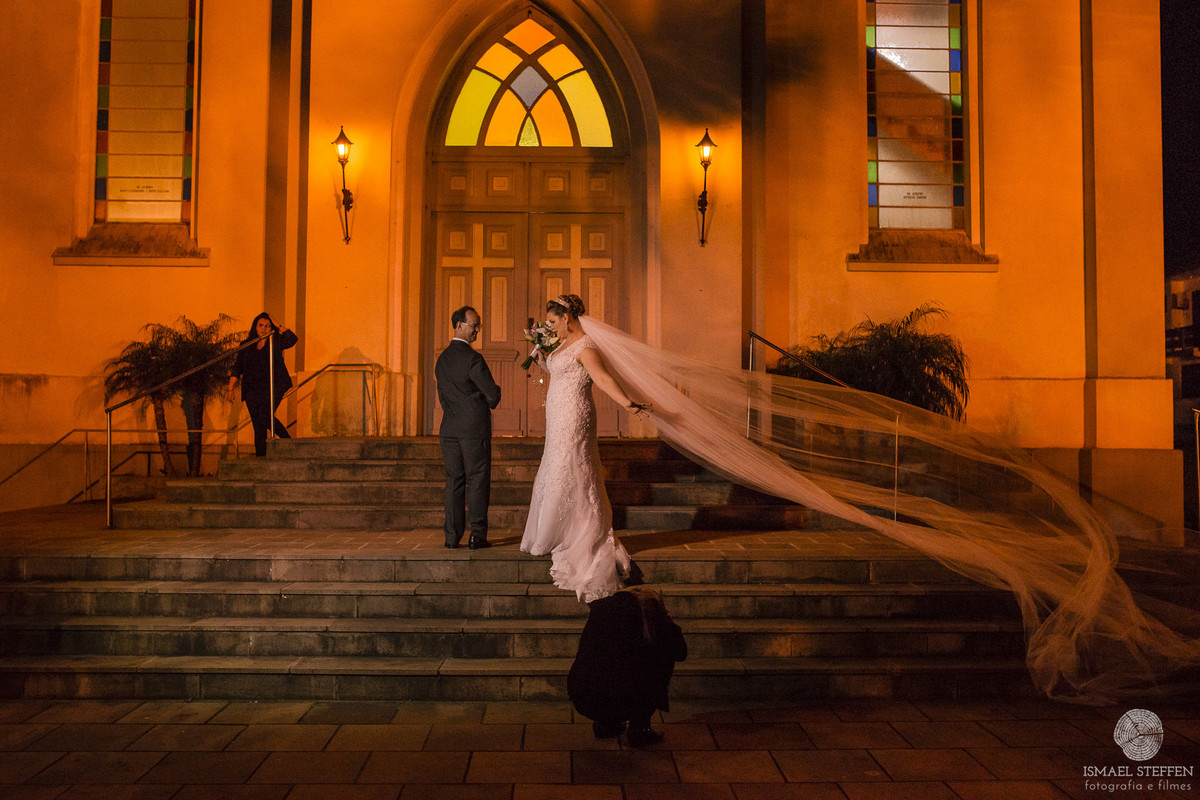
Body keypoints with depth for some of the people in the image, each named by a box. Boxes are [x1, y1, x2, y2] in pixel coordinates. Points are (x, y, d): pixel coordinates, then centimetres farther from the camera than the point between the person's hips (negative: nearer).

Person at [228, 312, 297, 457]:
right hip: (253, 389, 3)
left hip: (273, 386, -3)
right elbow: (237, 368, 13)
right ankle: (260, 457, 14)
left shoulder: (276, 342, 7)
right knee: (258, 426, 4)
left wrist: (278, 326, -5)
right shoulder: (246, 345, 13)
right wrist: (231, 388, 7)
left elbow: (293, 339, -12)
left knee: (265, 417, -20)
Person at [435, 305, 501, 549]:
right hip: (475, 428, -6)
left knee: (454, 481, 9)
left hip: (449, 428, 7)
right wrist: (490, 402, 10)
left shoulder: (442, 358, 12)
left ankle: (452, 536, 10)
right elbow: (493, 393, -12)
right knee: (477, 480, 0)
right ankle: (477, 536, 1)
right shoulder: (473, 358, -13)